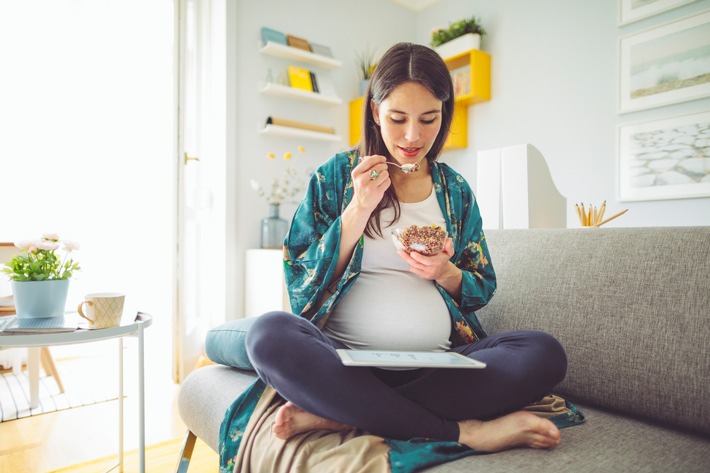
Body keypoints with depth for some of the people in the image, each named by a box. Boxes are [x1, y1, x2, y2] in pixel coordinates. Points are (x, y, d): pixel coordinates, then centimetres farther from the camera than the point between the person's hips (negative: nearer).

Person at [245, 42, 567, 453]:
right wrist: (359, 208, -10)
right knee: (270, 334, -32)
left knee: (545, 354, -24)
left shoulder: (456, 190, 12)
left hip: (437, 363, 3)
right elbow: (301, 279, 0)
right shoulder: (335, 176, 5)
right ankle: (463, 431, -25)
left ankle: (337, 415, -23)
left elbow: (483, 288, 16)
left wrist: (446, 274, -7)